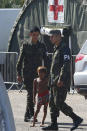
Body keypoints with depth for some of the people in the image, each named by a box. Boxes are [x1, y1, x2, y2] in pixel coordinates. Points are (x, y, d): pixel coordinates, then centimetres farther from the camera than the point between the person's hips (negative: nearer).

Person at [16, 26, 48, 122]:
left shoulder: (42, 46, 6)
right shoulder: (25, 45, 1)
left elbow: (45, 60, 8)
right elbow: (20, 60, 2)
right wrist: (19, 74, -3)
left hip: (37, 74, 2)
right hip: (27, 74, -2)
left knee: (32, 94, 4)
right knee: (30, 93, -12)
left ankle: (27, 115, 13)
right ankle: (31, 113, -15)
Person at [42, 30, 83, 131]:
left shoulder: (64, 48, -13)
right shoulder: (56, 49, 18)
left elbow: (66, 65, -21)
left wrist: (61, 79, -25)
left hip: (61, 82, -10)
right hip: (54, 81, 10)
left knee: (59, 103, -12)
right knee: (52, 102, 9)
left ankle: (76, 119, -6)